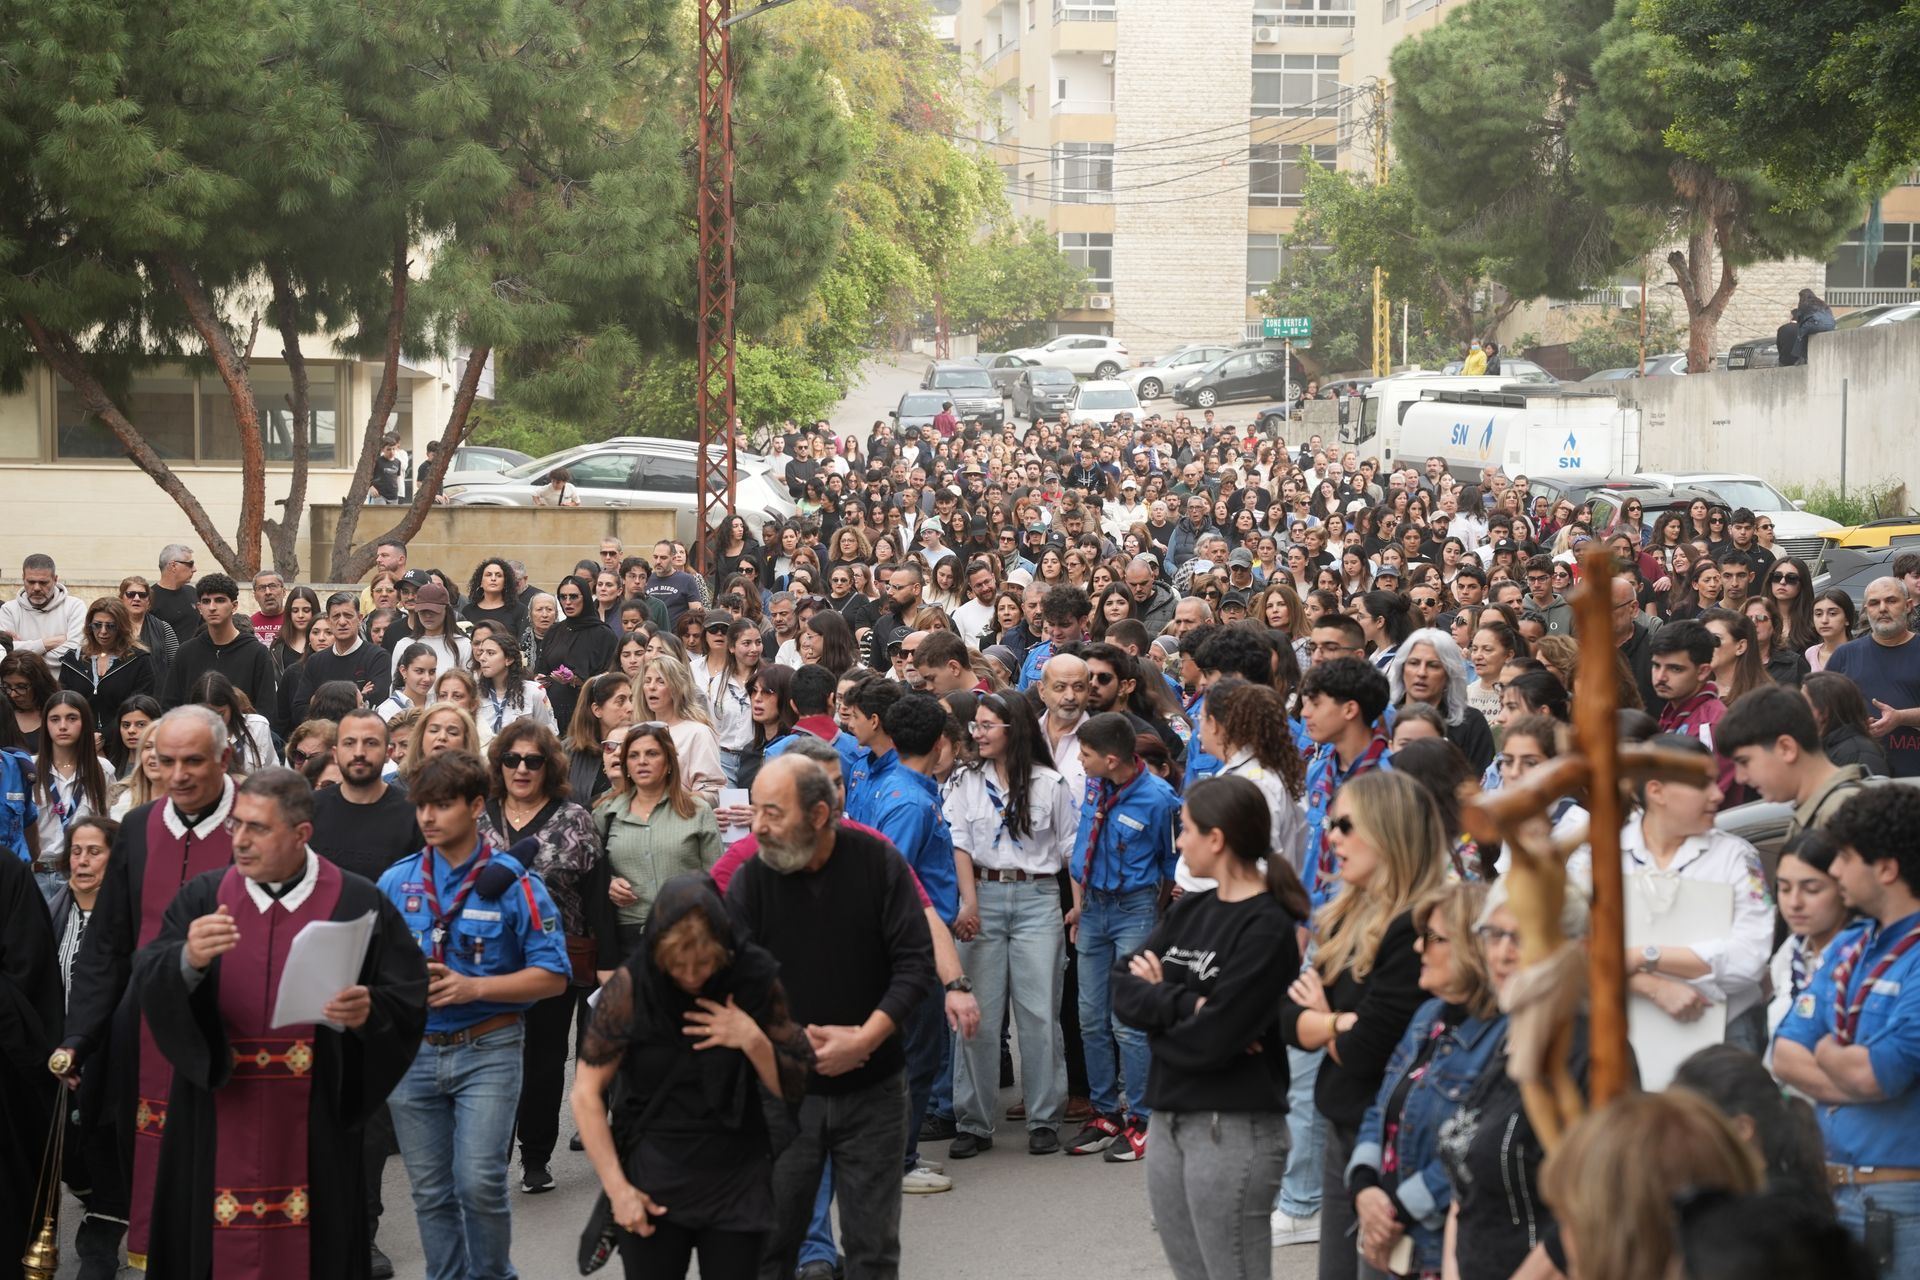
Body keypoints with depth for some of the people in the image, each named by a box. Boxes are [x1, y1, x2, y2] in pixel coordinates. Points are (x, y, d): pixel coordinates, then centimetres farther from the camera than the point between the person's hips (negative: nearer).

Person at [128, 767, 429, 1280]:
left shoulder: (359, 905, -2)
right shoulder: (201, 899, 3)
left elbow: (410, 1002, -3)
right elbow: (147, 986, -8)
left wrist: (368, 1012, -24)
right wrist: (188, 960, -28)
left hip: (315, 1126, -1)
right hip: (218, 1127, 2)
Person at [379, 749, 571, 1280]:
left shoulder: (512, 882, -5)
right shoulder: (395, 881, 5)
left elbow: (552, 976, -6)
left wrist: (473, 987, -16)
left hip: (487, 1050, -3)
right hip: (412, 1051, 4)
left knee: (479, 1182, -12)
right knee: (431, 1192, 9)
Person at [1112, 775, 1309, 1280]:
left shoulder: (1268, 928, -13)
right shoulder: (1189, 910, 10)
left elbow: (1211, 1039, -20)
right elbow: (1124, 991, 0)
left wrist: (1158, 1002, -3)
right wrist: (1187, 1004, -15)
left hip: (1234, 1129, -8)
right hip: (1170, 1120, 8)